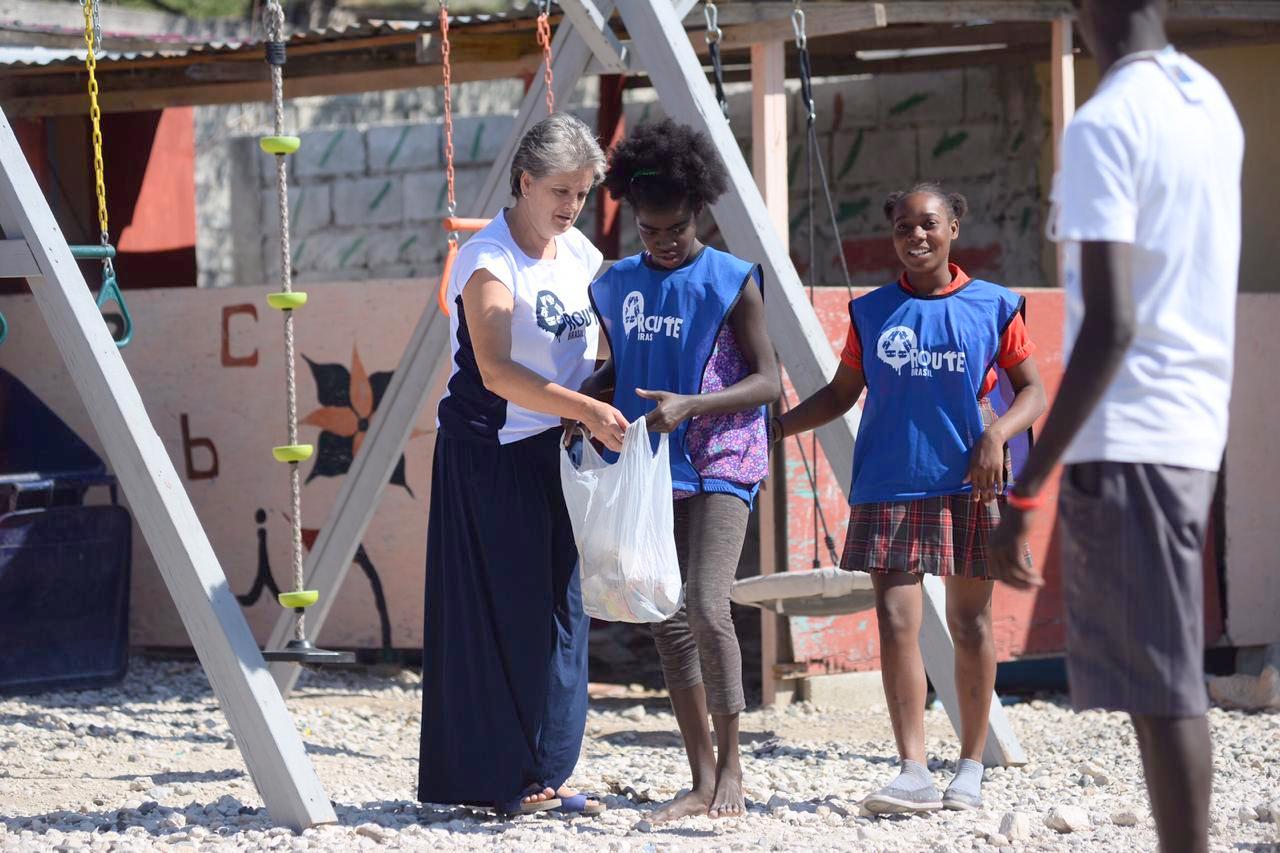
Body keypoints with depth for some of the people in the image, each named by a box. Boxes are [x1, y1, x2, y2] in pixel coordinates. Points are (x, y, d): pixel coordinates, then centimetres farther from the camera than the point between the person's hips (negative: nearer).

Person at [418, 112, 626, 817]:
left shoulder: (580, 255, 10)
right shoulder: (488, 261, -13)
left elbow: (606, 349, 21)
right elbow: (496, 371, -24)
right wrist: (586, 409, -31)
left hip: (559, 456, 7)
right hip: (491, 459, -7)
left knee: (559, 611, 6)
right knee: (500, 615, -5)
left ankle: (543, 773, 12)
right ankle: (497, 777, 0)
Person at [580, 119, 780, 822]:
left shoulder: (733, 282, -4)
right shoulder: (615, 287, 10)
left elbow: (767, 381, -7)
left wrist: (689, 406, -21)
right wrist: (587, 397, 0)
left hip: (721, 464, -5)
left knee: (706, 608, -19)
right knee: (668, 624, 3)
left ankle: (730, 764, -6)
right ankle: (702, 780, 9)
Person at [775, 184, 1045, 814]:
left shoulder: (993, 307, 3)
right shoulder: (871, 312, 9)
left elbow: (1032, 391, 7)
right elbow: (842, 392, 17)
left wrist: (996, 434, -12)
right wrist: (777, 427, 5)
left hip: (967, 485, -1)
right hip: (888, 486, 1)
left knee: (969, 622, 5)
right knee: (896, 621, -7)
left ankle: (970, 768, 16)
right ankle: (913, 773, -9)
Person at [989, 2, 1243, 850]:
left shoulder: (1106, 125, -14)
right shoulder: (1211, 105, 11)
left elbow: (1110, 325, -21)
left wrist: (1026, 490, -21)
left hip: (1127, 436, -9)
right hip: (1196, 425, 9)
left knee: (1160, 689, -8)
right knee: (1167, 681, 15)